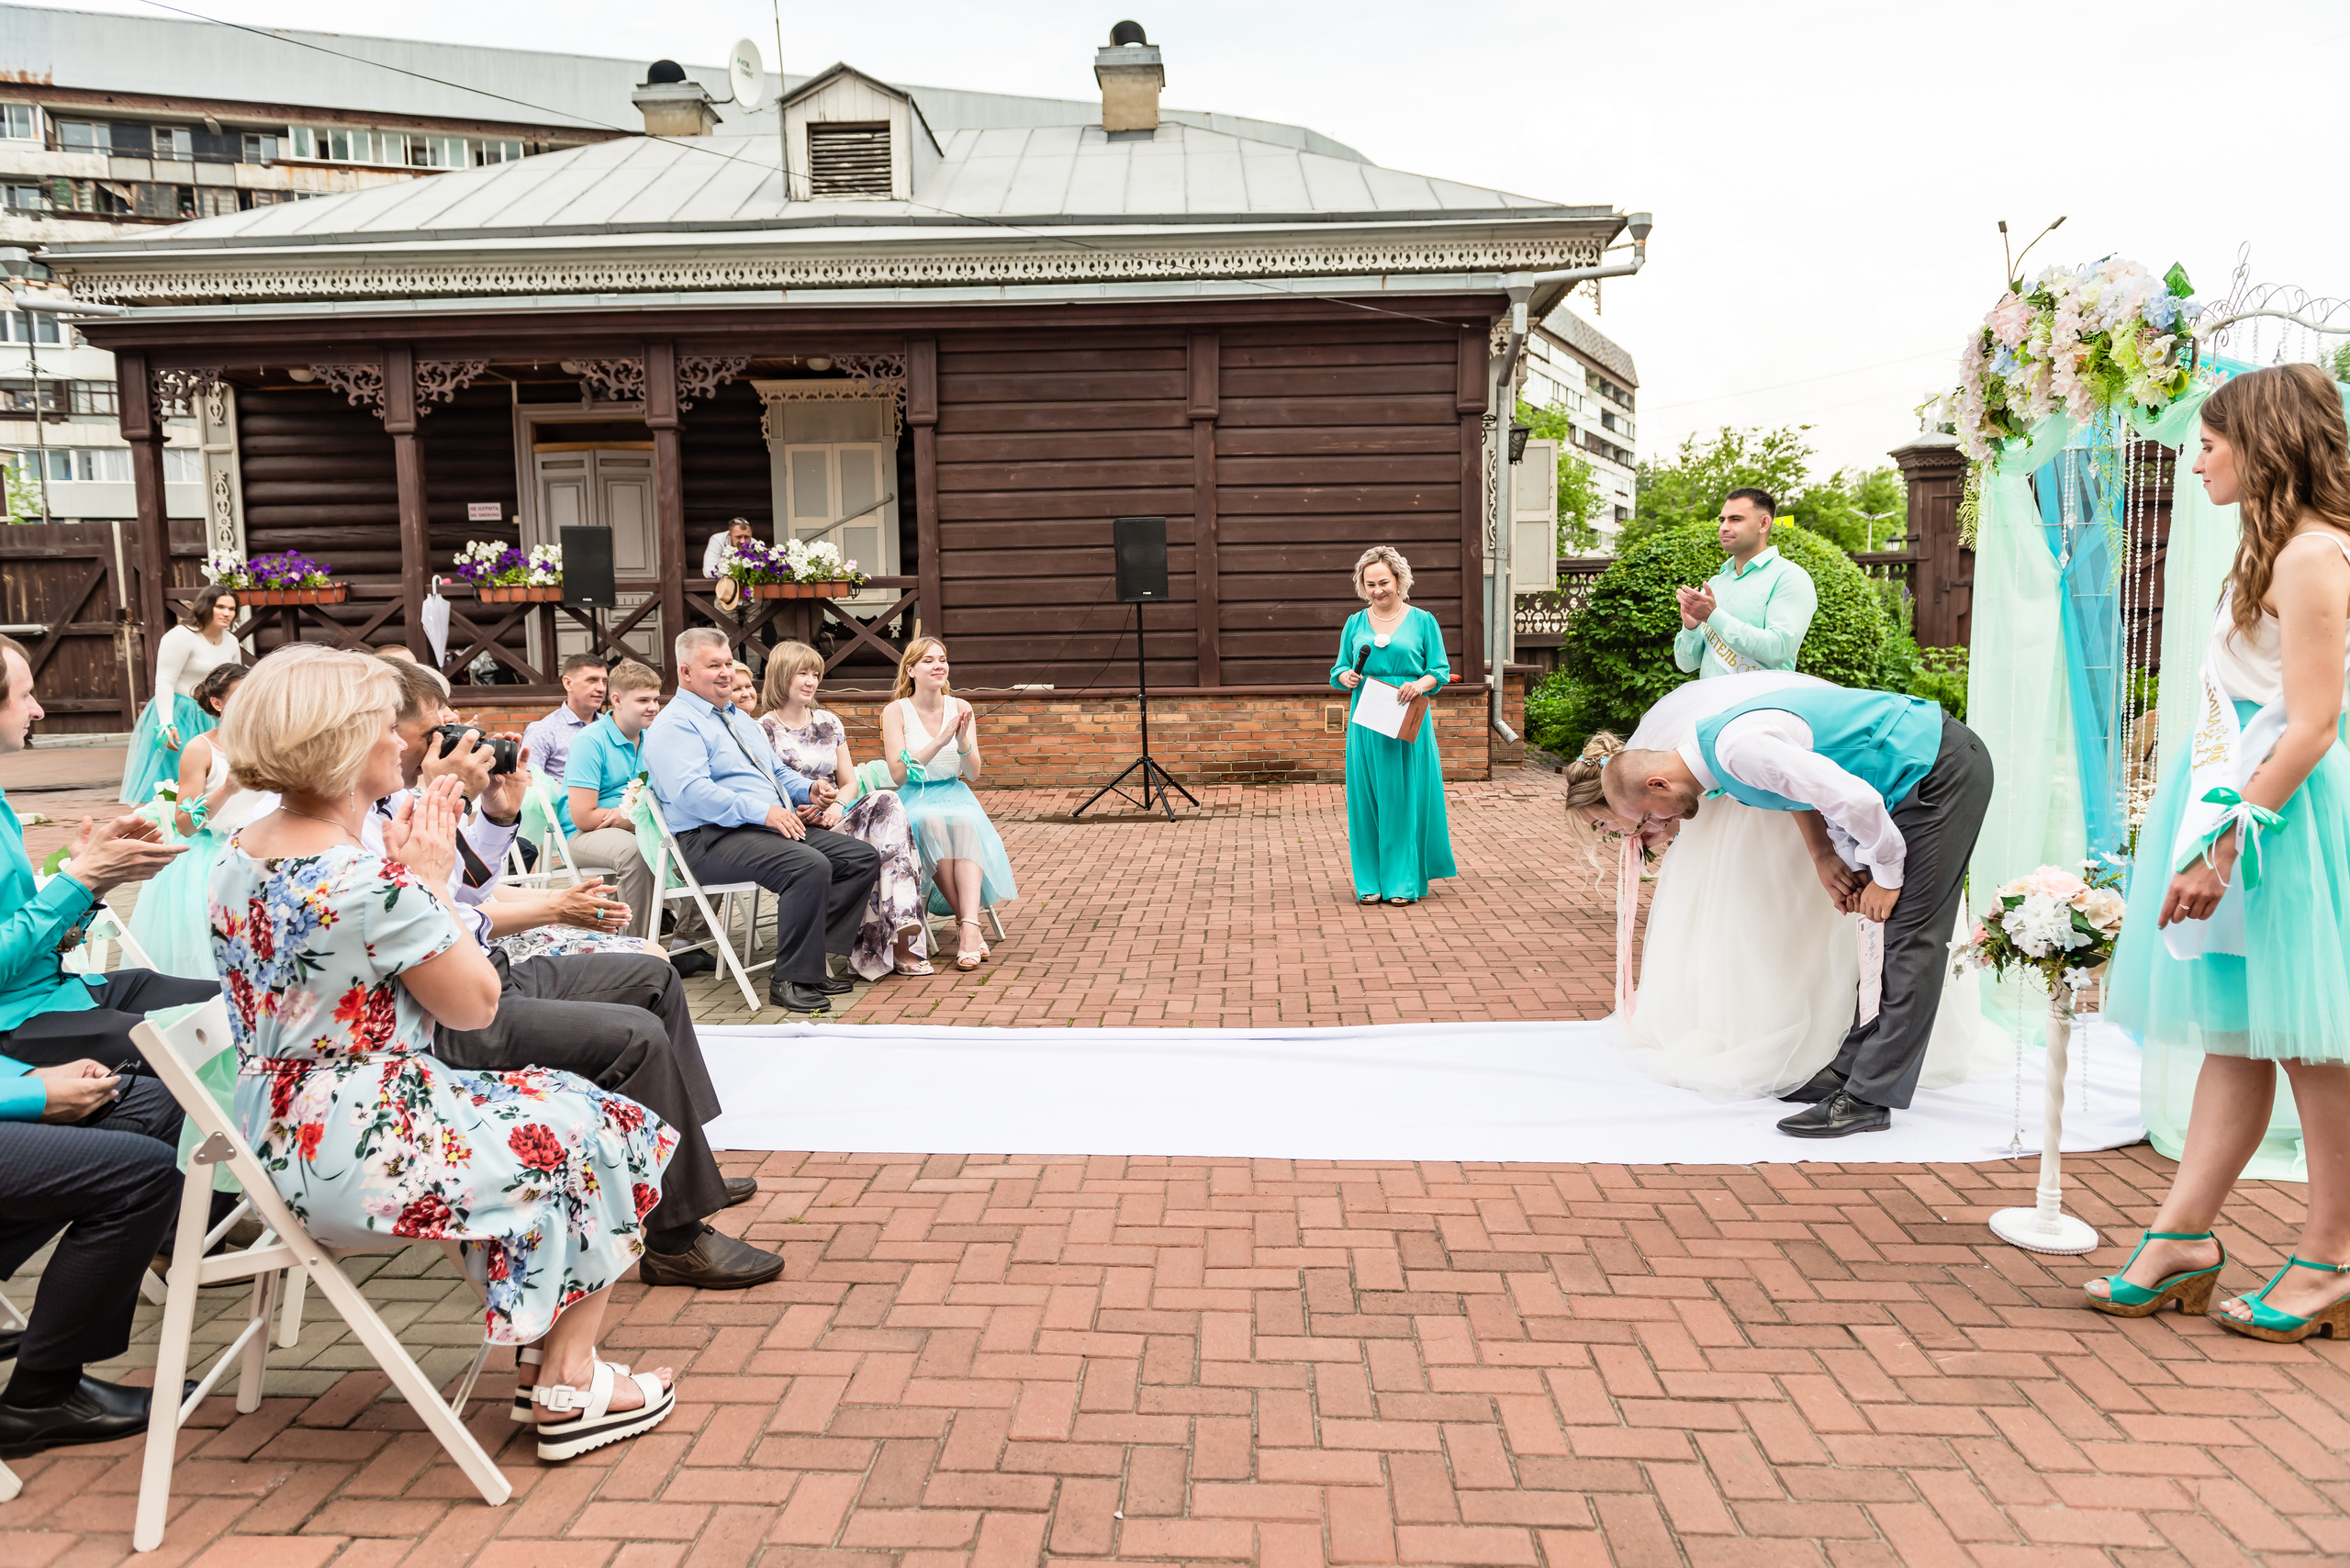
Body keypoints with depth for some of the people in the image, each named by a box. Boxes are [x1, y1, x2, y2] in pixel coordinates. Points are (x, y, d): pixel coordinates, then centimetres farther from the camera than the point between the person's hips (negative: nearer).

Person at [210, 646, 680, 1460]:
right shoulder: (368, 882, -26)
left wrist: (407, 874, 2)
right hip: (362, 1153, -10)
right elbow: (475, 1004, -13)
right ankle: (570, 1386, 17)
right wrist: (432, 882, -7)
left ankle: (551, 1345, 27)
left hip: (280, 1138, 10)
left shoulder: (237, 857, 4)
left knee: (557, 1103, 21)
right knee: (593, 1133, 8)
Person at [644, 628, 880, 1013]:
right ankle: (790, 980, -21)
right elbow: (691, 792, -20)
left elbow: (779, 772, 30)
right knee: (810, 865, -33)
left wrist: (809, 789, 7)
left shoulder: (738, 718, 26)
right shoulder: (674, 725, -4)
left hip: (777, 825, 9)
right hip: (714, 840, -9)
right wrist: (763, 812, -26)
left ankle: (809, 962, -6)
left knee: (863, 858, -6)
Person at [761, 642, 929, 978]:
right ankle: (898, 945, -30)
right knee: (868, 852, -33)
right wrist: (798, 811, -22)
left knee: (887, 801, -27)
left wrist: (836, 805, -8)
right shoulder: (764, 730, 1)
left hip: (831, 820, 5)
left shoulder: (829, 723, 19)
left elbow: (849, 781, 16)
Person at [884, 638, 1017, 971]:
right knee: (931, 823, -36)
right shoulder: (896, 711, -3)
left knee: (965, 822, -33)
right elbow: (898, 774, -13)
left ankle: (969, 926, -46)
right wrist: (941, 740, -22)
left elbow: (973, 774, 3)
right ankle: (966, 924, -32)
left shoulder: (960, 708, 5)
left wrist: (963, 741, -18)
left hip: (954, 794, 2)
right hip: (914, 800, -2)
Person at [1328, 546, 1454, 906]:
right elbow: (1340, 668, 13)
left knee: (1404, 796, -1)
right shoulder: (1356, 623, 12)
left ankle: (1403, 880, 7)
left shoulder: (1423, 621, 5)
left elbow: (1440, 670, 2)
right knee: (1366, 796, 2)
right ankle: (1370, 881, 10)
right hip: (1366, 723, 2)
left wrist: (1421, 684, -18)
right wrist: (1346, 677, -10)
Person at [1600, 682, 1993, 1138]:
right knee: (1880, 933, 11)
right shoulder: (1722, 741, 6)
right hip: (1919, 771, 10)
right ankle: (1853, 1068, 17)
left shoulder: (1739, 748, -25)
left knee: (1911, 935, -9)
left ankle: (1869, 1099, -8)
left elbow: (1857, 800, -28)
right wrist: (1826, 857, 7)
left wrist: (1887, 875, -12)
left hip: (1943, 770, -10)